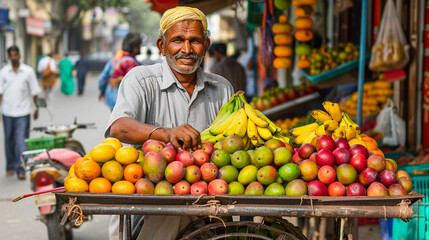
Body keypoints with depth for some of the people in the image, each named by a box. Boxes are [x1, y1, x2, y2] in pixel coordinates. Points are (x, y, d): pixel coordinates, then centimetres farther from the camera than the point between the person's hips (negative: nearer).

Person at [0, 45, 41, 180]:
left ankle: (21, 169, -10)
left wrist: (36, 108, 7)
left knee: (21, 140, -9)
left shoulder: (28, 71, 1)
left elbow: (34, 92, 5)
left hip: (23, 111, -2)